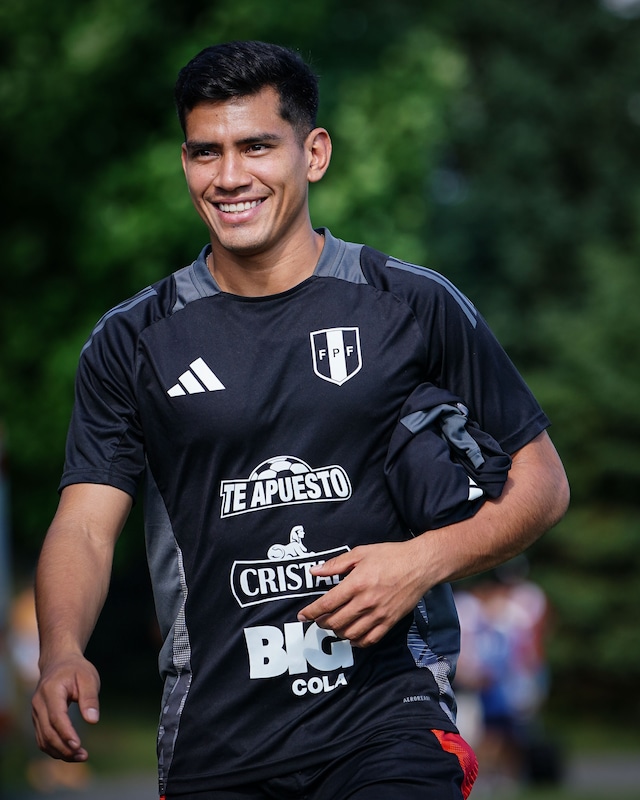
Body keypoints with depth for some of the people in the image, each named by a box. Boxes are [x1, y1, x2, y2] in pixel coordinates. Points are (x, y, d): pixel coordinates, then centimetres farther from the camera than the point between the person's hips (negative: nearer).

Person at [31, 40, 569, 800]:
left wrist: (427, 560, -9)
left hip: (381, 716, -2)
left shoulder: (416, 307, 4)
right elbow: (84, 524, 0)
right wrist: (62, 656, -20)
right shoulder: (133, 340, 7)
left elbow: (541, 479, 9)